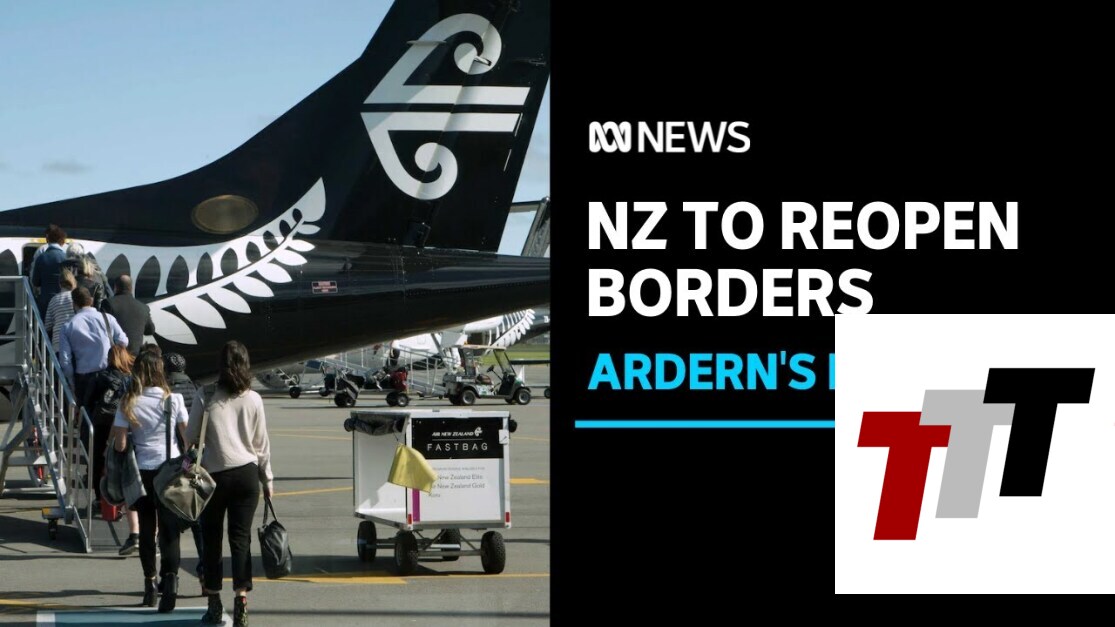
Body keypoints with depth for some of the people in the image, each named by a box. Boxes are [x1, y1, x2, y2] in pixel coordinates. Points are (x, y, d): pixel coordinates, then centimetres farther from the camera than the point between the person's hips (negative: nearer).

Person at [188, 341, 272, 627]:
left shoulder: (206, 398, -6)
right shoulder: (253, 400, 0)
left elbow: (191, 438, -3)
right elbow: (261, 443, 6)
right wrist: (267, 479, 15)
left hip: (215, 474, -1)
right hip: (246, 473, 1)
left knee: (212, 539, 8)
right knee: (241, 538, 2)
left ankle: (214, 603, 11)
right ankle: (241, 600, -7)